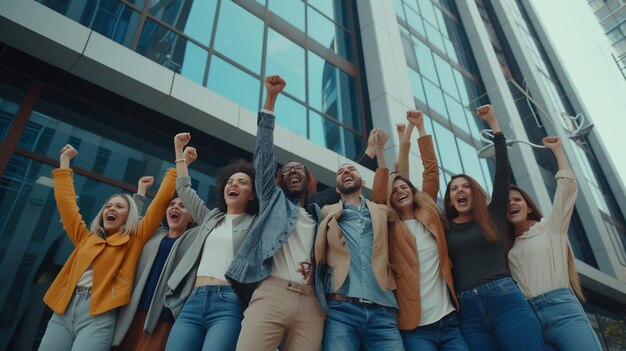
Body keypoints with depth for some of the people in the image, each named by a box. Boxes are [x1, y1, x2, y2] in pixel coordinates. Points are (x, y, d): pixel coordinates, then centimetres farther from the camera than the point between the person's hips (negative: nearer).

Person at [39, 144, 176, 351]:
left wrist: (176, 167, 6)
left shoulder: (134, 240, 10)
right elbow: (66, 201, 26)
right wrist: (65, 160, 31)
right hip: (64, 309, 5)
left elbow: (161, 200, 5)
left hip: (99, 314, -4)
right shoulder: (86, 238, 22)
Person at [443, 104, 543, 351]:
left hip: (507, 301, -1)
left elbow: (502, 169, 10)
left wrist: (492, 122, 12)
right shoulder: (445, 228, 14)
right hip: (468, 313, 1)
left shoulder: (493, 216, 13)